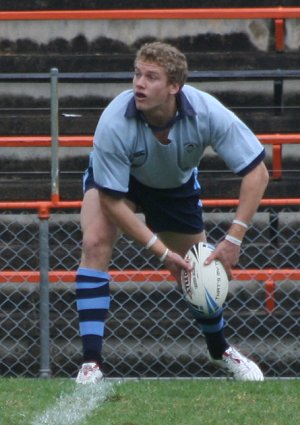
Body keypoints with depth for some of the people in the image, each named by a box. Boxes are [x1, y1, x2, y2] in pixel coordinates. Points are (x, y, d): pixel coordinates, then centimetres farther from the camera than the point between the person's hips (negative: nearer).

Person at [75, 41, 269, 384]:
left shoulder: (207, 112, -35)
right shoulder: (114, 123, -40)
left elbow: (256, 173, -27)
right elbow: (112, 201, -31)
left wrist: (233, 240, -34)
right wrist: (162, 252, -33)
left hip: (176, 185, 2)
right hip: (115, 177, -2)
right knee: (95, 242, -28)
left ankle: (219, 350, 41)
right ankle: (91, 363, -27)